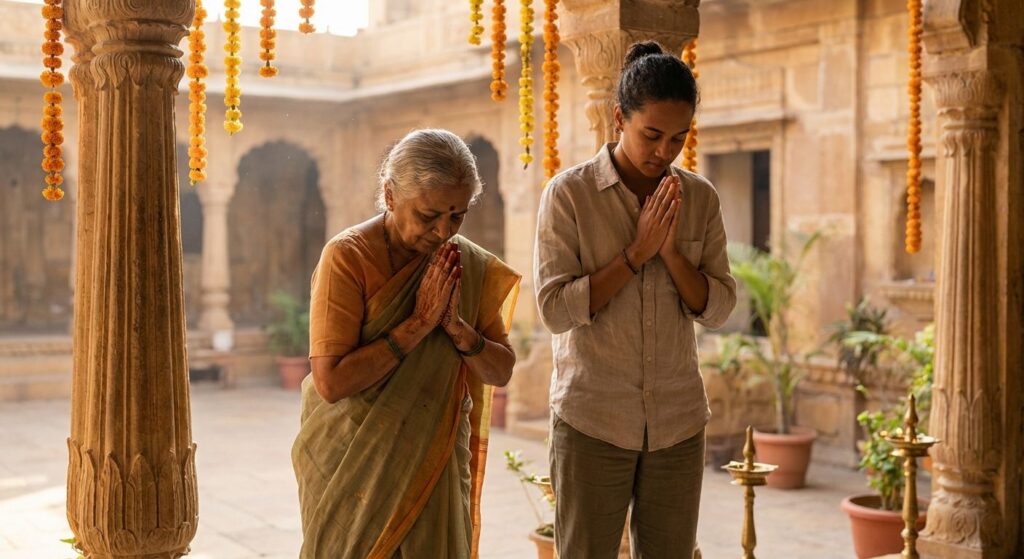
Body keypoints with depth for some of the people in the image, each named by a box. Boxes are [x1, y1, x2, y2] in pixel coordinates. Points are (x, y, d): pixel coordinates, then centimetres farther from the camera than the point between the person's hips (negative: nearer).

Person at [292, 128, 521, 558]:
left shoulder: (470, 264, 0)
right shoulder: (348, 257, -16)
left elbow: (501, 372, 1)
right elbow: (331, 382, -23)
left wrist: (457, 327, -17)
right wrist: (419, 323, -23)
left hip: (437, 466, 4)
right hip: (355, 468, -4)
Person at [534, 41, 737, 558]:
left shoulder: (700, 198, 4)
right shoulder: (569, 193, -6)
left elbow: (718, 308, 2)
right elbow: (555, 308, -11)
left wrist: (670, 250, -13)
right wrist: (637, 252, -17)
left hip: (677, 422, 3)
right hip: (592, 419, -3)